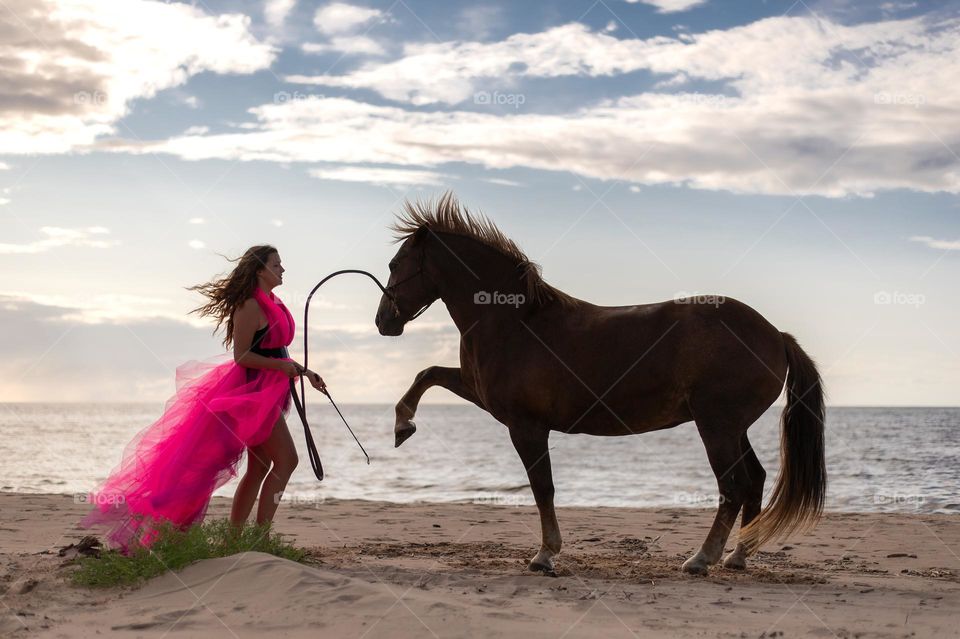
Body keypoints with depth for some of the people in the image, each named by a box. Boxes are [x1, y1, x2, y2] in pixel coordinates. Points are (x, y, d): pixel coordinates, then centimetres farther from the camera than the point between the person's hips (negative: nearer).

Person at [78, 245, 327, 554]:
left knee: (259, 468, 11)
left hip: (266, 393, 10)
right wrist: (282, 366, -22)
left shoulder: (273, 304, 14)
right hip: (252, 390, -10)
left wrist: (302, 371, 15)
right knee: (286, 459, -13)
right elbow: (241, 356, -19)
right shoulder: (250, 306, -16)